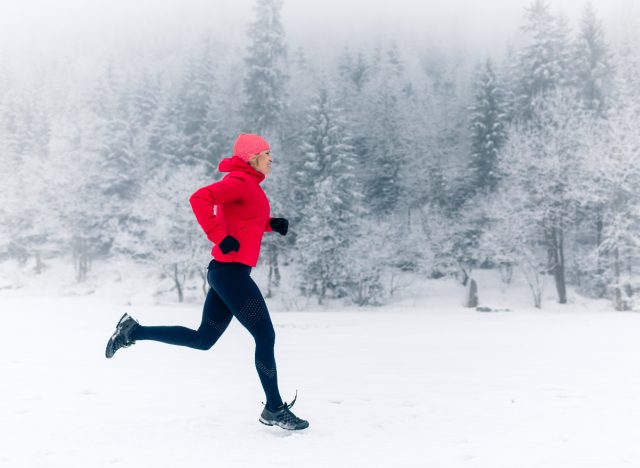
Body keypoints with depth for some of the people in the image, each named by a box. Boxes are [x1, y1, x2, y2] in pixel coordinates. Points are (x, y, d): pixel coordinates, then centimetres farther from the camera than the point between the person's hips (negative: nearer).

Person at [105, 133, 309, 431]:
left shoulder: (247, 185, 19)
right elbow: (200, 199, -25)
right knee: (265, 336, -3)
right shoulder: (240, 181, -11)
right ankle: (275, 409, 8)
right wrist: (220, 238, -24)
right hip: (232, 270, -10)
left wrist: (272, 224, 13)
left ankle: (133, 331, 18)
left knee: (202, 339, 16)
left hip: (226, 272, 10)